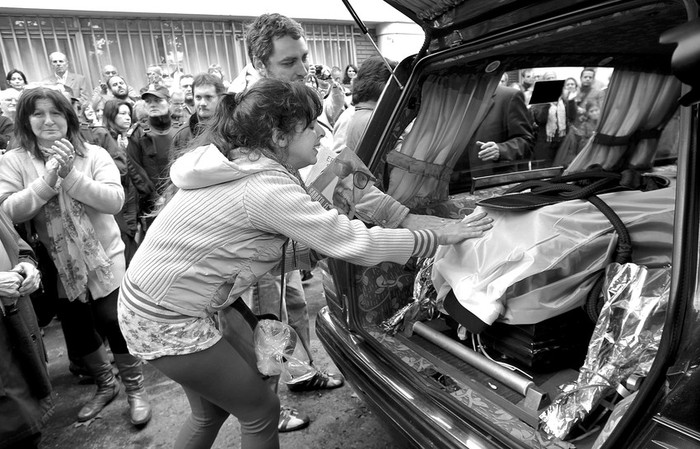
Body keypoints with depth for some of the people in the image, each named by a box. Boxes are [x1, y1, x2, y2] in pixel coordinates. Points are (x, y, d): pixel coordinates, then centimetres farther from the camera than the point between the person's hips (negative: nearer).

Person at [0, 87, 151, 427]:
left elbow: (115, 201, -18)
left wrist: (71, 174, -25)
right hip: (59, 267, 3)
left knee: (113, 323, 0)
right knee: (76, 332, 16)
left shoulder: (94, 155, -6)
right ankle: (105, 384, 42)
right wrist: (48, 178, -24)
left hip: (104, 259, -2)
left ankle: (134, 387, 25)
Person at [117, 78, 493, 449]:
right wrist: (443, 236, -14)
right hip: (166, 321, -9)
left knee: (210, 413, 23)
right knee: (261, 411, 6)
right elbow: (357, 244, -24)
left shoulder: (239, 163, 3)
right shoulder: (268, 187, -26)